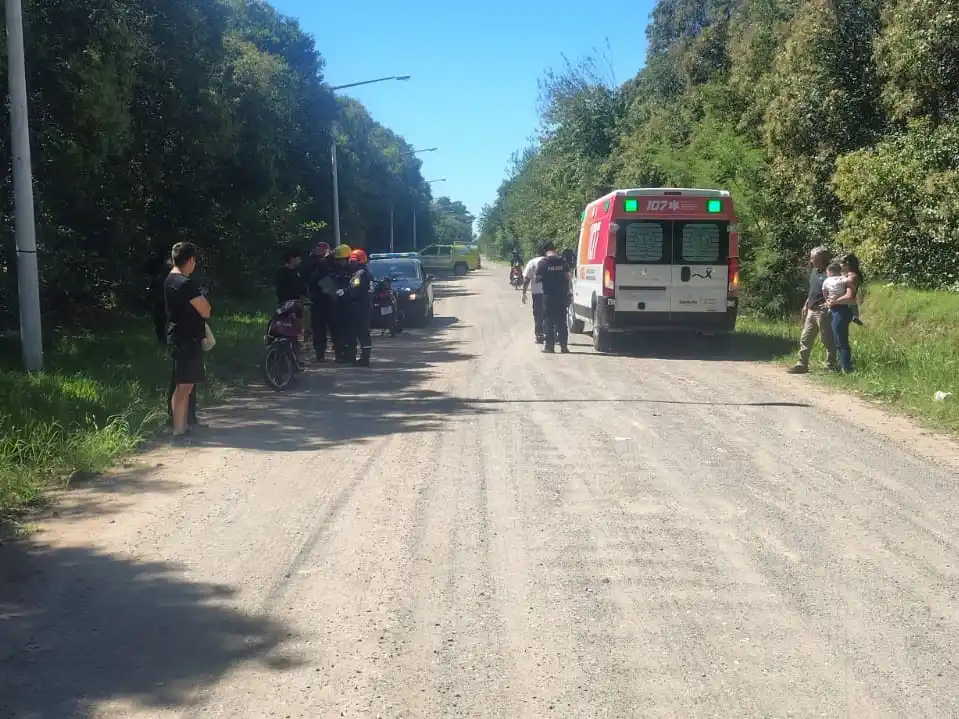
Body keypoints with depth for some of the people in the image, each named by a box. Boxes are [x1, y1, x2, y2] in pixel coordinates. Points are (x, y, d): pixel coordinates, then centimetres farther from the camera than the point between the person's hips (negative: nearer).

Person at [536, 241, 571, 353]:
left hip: (549, 295, -2)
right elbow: (567, 276, 1)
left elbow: (538, 278, -7)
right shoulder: (562, 261, 1)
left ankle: (549, 345, 2)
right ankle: (563, 346, 6)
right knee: (562, 321, 8)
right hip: (562, 295, 3)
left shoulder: (543, 263, -7)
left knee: (550, 320, 4)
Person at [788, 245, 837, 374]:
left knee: (828, 340, 0)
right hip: (811, 311, 9)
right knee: (805, 339, 10)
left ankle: (832, 365, 8)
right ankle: (802, 364, 15)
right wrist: (806, 304, 20)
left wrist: (828, 304, -25)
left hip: (823, 312, -9)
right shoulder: (814, 271, 13)